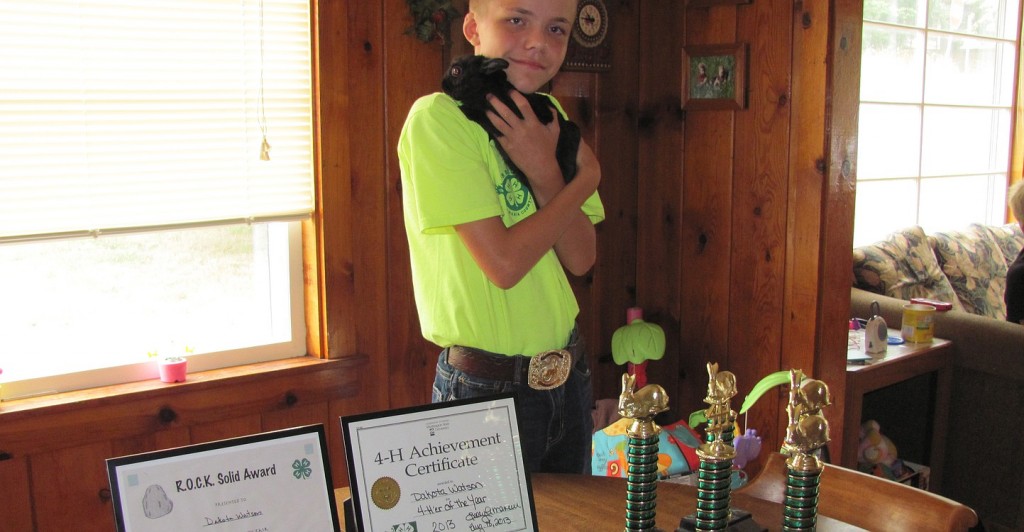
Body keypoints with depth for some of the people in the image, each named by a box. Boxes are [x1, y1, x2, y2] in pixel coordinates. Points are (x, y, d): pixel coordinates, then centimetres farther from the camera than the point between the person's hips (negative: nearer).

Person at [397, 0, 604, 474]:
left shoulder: (547, 117, 5)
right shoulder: (437, 119, -17)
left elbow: (581, 259, -2)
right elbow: (504, 263, -23)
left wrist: (546, 172, -18)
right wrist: (585, 178, -10)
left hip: (567, 377, 7)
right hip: (486, 390, -7)